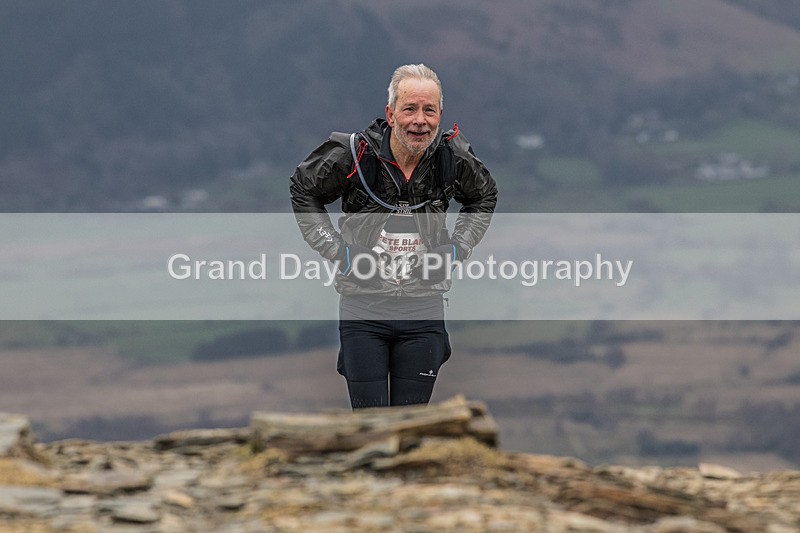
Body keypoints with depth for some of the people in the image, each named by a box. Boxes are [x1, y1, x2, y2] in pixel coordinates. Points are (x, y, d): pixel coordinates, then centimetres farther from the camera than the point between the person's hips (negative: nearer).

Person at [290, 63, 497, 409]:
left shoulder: (453, 157, -4)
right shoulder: (354, 154, -12)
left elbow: (484, 198, 20)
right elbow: (303, 190, 8)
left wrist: (457, 248, 7)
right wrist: (334, 248, 0)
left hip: (424, 307, 2)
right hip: (362, 307, -2)